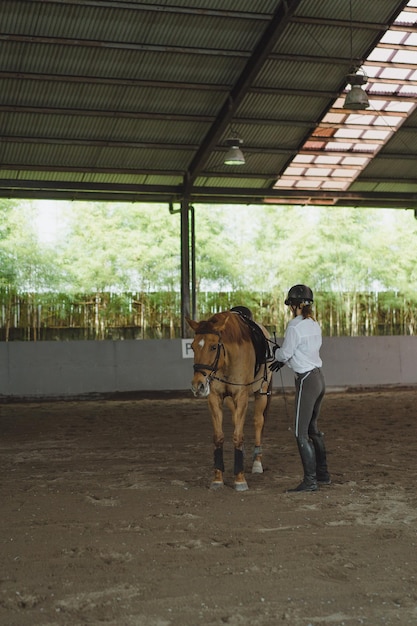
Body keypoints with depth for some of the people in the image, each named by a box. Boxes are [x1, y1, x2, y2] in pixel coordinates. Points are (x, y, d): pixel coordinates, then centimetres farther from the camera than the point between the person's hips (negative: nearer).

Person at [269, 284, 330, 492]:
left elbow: (285, 353, -10)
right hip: (319, 378, 9)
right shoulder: (315, 325, 8)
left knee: (301, 433, -3)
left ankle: (310, 481, 0)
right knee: (313, 429, 20)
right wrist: (283, 361, 18)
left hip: (306, 381, -9)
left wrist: (277, 353, 13)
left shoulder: (294, 327, -17)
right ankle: (323, 474, 29)